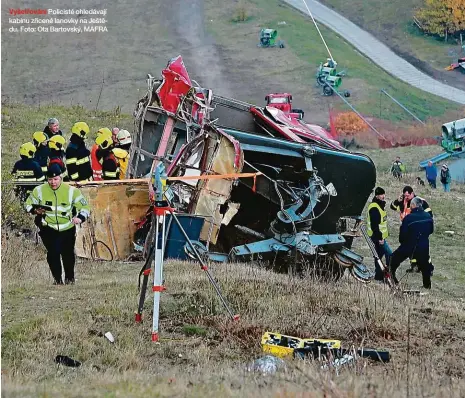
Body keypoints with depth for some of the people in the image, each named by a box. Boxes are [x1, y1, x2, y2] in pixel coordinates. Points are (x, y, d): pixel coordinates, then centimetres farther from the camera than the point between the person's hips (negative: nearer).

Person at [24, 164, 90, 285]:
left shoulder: (71, 191, -9)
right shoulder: (39, 190, -6)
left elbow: (85, 207, -4)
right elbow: (29, 204, 6)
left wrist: (80, 218, -24)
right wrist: (35, 210, -16)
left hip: (67, 229, 0)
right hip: (48, 228, 0)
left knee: (68, 254, 2)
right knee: (53, 253, -13)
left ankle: (69, 277, 28)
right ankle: (57, 278, 6)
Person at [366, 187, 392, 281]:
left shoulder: (380, 205, 12)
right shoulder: (374, 208, -21)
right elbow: (374, 225, -25)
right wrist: (379, 237, -25)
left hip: (381, 236, 10)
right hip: (377, 237, -10)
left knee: (379, 255, 16)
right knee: (389, 254, -11)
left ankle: (379, 275, 24)